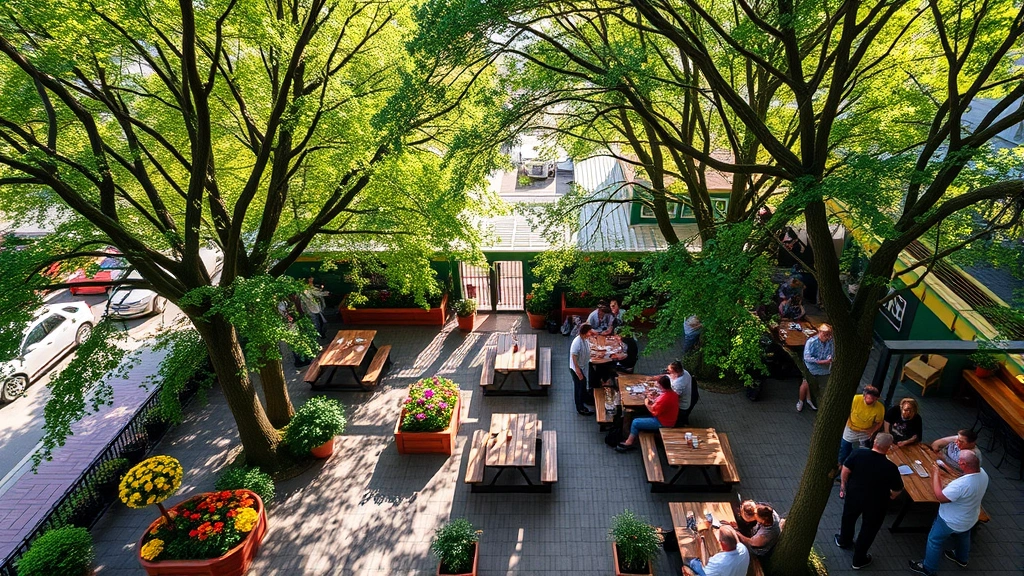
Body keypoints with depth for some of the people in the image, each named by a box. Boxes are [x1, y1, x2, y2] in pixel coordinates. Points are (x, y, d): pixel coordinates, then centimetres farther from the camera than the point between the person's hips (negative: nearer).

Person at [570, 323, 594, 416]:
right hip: (578, 369, -9)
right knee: (579, 387, 6)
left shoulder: (584, 339, -2)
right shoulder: (577, 342, -30)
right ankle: (581, 408, 19)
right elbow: (574, 357, -27)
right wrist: (578, 371, -24)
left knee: (583, 385, 26)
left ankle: (583, 400, 47)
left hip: (584, 367, 9)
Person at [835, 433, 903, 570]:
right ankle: (859, 560, 33)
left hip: (853, 495, 3)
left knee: (848, 518, 29)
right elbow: (897, 490, -14)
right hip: (875, 503, -2)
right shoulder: (890, 467, -26)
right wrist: (892, 496, 10)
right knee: (868, 528, 19)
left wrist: (844, 484, 8)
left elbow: (845, 470, -12)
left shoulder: (858, 453, -22)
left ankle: (843, 541, 55)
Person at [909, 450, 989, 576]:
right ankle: (962, 558, 62)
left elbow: (940, 497, -29)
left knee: (934, 541, 16)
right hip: (970, 519, 7)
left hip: (952, 522, -7)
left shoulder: (961, 484, -44)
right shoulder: (983, 473, -19)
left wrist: (935, 474, -22)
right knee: (963, 537, 35)